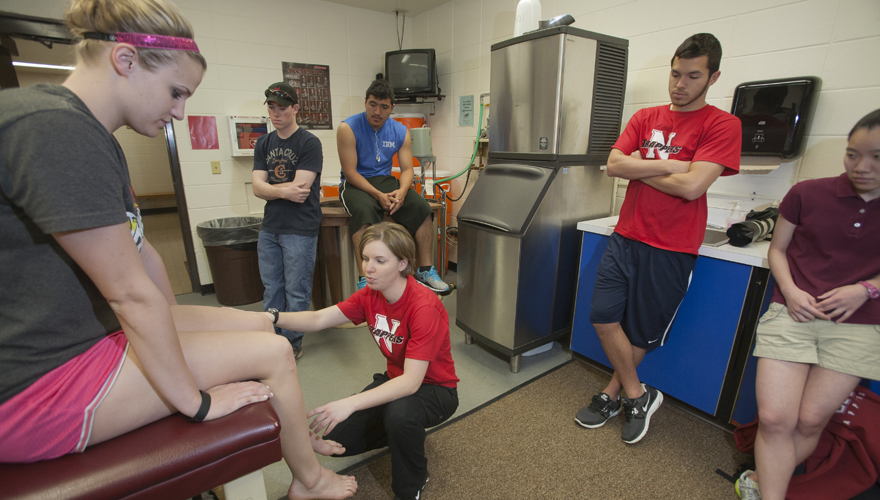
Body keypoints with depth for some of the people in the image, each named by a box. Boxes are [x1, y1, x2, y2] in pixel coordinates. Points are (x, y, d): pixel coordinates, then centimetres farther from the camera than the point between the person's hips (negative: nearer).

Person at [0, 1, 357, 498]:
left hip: (93, 331, 9)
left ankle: (297, 435, 30)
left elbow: (140, 252, 10)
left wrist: (170, 329, 15)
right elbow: (131, 291, -25)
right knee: (275, 352, -9)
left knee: (260, 324, 7)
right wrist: (196, 401, -17)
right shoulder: (55, 129, -25)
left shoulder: (94, 137, 7)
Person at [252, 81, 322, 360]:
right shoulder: (264, 144, 11)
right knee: (271, 288, 16)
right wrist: (284, 191, -17)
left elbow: (301, 188, -17)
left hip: (300, 229, -6)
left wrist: (269, 187, -5)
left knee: (296, 291, 3)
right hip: (269, 227, 7)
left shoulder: (309, 143, -7)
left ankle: (293, 345, 20)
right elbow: (257, 188, 1)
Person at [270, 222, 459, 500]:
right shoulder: (370, 295, -8)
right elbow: (318, 320, -17)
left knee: (399, 413, -38)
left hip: (434, 388, -6)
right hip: (395, 380, 6)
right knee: (337, 440, -2)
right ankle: (406, 432, 22)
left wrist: (349, 404, -44)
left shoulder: (425, 307, -31)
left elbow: (411, 382, -36)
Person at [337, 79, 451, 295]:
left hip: (385, 180, 4)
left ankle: (425, 270, -11)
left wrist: (401, 191, -21)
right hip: (355, 184, -4)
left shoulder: (400, 131, 5)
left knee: (420, 206, -20)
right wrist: (378, 195, -25)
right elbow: (350, 172, -14)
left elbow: (407, 169, 1)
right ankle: (364, 280, -33)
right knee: (365, 210, -37)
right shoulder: (348, 128, -8)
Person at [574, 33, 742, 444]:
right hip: (627, 236, 4)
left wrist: (639, 168, -6)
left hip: (671, 248, -4)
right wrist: (670, 165, -12)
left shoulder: (722, 124, -4)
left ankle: (614, 392, 30)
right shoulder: (645, 118, 10)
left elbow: (691, 186, -18)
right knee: (604, 316, 1)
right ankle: (637, 395, 23)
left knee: (642, 332, 7)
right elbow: (614, 165, -4)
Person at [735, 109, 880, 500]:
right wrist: (790, 290, -9)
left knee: (811, 420, 3)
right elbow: (777, 249, 6)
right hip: (793, 313, -1)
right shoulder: (808, 194, -2)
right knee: (774, 419, -8)